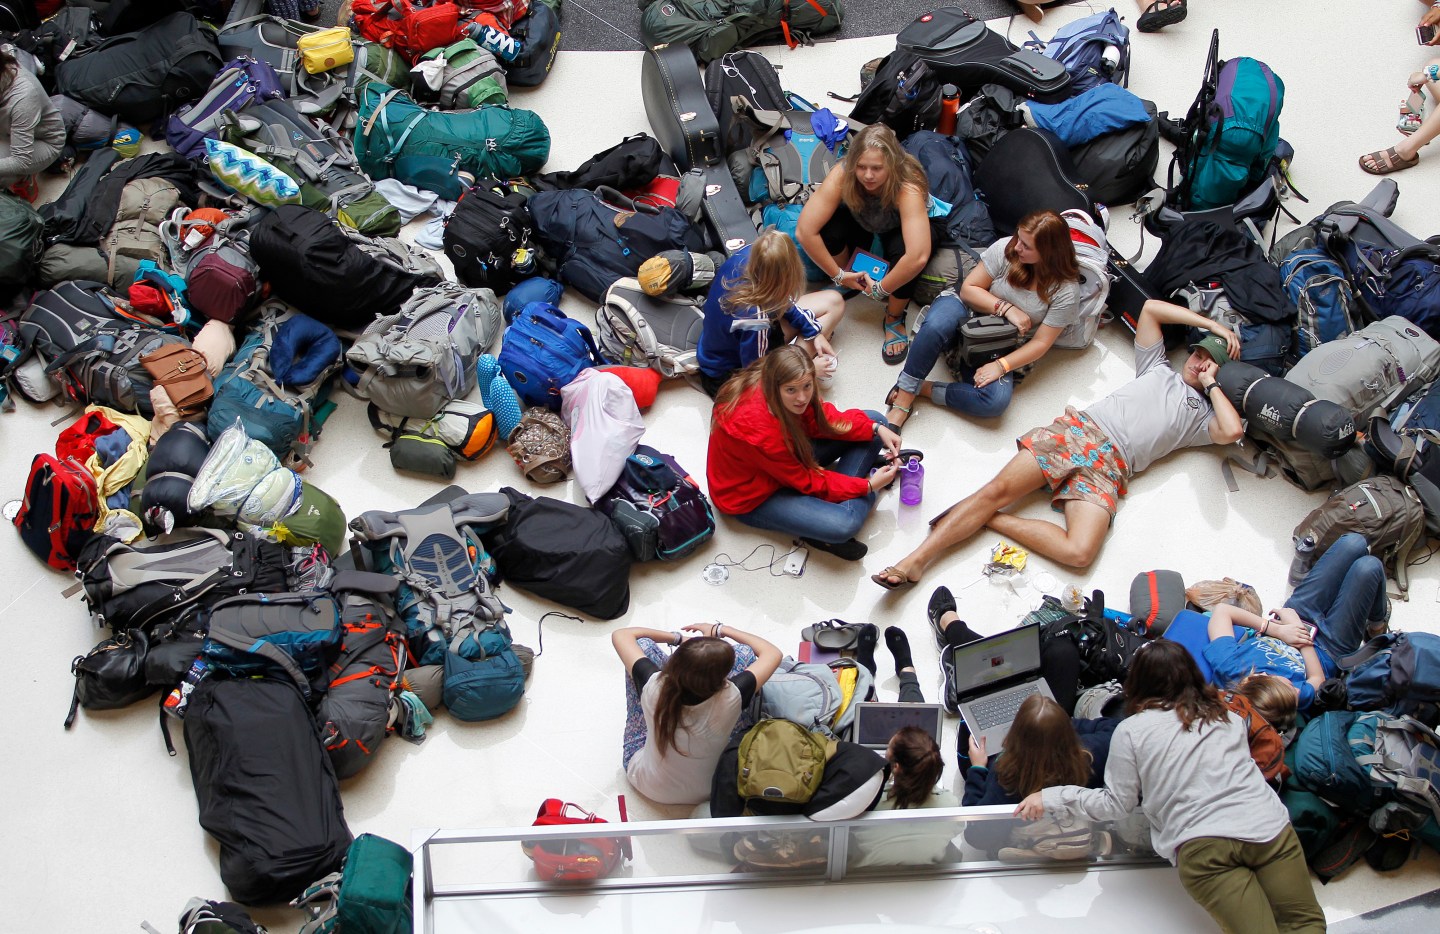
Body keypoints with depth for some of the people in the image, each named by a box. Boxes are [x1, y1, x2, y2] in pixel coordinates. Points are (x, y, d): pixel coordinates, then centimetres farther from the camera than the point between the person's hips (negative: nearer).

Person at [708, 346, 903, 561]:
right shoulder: (757, 426, -38)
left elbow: (825, 419, -1)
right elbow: (805, 481, -24)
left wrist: (876, 428, -15)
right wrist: (867, 486, -20)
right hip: (752, 495, -9)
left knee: (874, 421, 0)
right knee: (844, 524, -32)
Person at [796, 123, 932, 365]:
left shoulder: (908, 188, -41)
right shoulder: (842, 176, -35)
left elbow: (918, 257, -50)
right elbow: (804, 232, -35)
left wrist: (880, 289, -37)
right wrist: (839, 275, -29)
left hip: (899, 228, -2)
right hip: (861, 222, 2)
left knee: (902, 252, -36)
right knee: (829, 229, -31)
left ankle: (894, 318, -6)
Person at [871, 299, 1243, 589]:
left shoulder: (1203, 415, 21)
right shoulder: (1158, 369, 28)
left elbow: (1232, 431, -3)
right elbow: (1150, 308, 24)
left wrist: (1211, 383, 10)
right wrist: (1211, 324, 22)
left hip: (1109, 467, -1)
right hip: (1078, 429, 2)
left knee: (1080, 552, -29)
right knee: (999, 488, -21)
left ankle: (989, 518, -14)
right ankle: (915, 561, -26)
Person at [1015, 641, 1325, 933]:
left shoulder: (1131, 730, 10)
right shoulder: (1227, 717, 22)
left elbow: (1117, 804, 12)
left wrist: (1050, 799, 20)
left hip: (1203, 843, -3)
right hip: (1270, 826, 3)